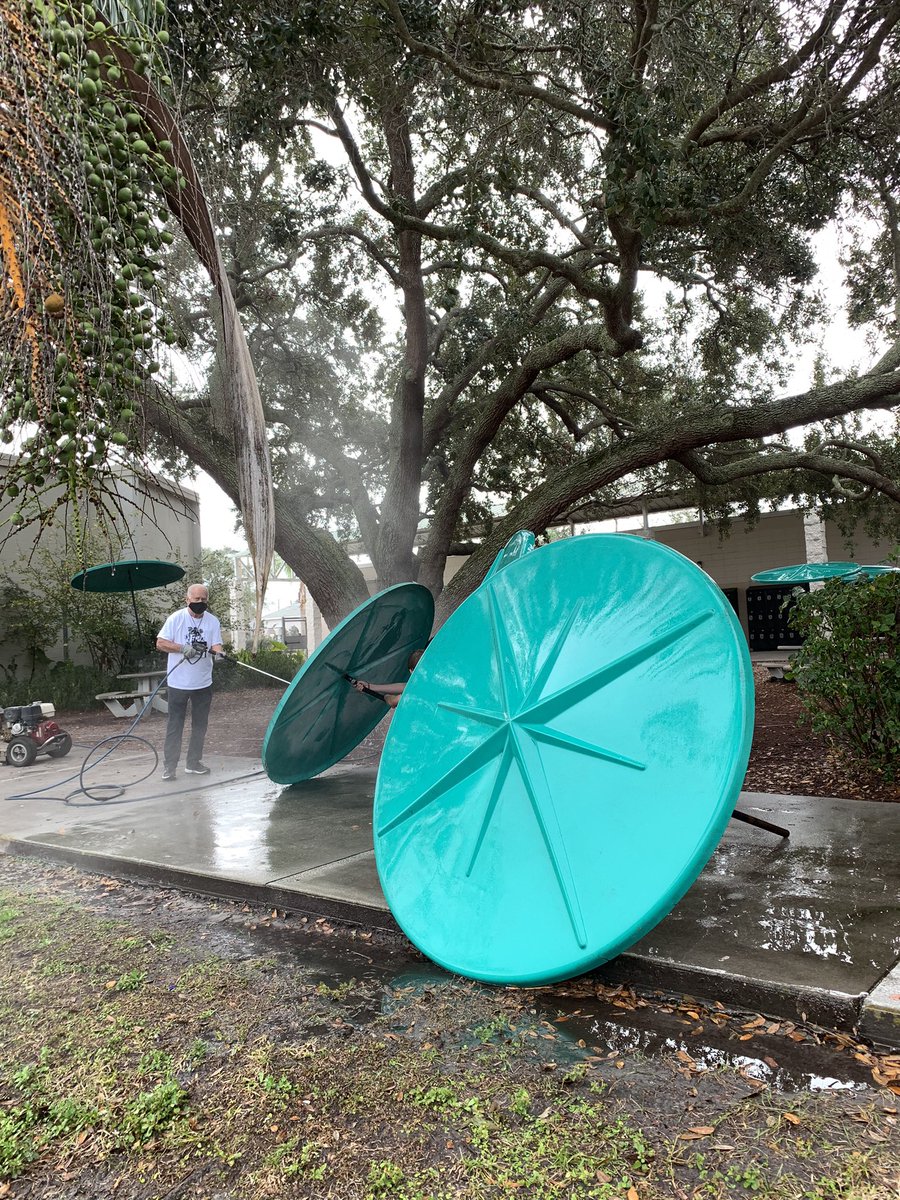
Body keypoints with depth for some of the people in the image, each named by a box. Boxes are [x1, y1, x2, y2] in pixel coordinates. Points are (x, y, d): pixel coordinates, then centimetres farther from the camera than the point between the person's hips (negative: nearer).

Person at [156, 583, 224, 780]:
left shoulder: (213, 621, 2)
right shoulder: (176, 618, -6)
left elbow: (216, 644, -4)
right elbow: (160, 643, -7)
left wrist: (217, 652, -27)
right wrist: (183, 648, -21)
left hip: (203, 683, 4)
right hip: (178, 682, -3)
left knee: (200, 725, 12)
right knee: (175, 725, 2)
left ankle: (193, 762, 25)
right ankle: (169, 766, 10)